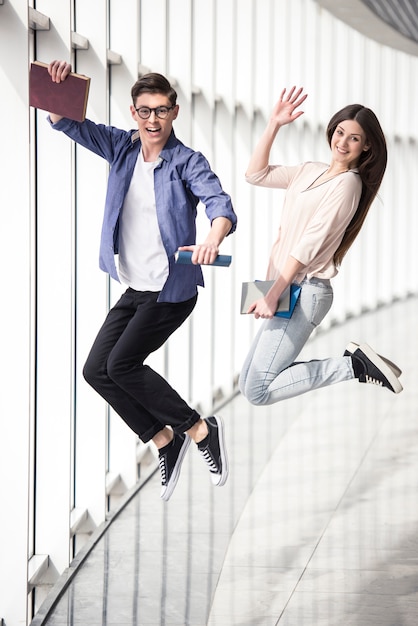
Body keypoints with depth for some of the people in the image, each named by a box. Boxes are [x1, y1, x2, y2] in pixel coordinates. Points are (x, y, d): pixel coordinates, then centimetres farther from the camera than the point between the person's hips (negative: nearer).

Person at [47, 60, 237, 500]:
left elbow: (220, 203, -28)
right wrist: (56, 86, -18)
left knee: (122, 364, -14)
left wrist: (213, 240, -51)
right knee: (96, 370, 1)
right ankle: (165, 440, 15)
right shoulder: (122, 147, 4)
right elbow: (65, 122, 4)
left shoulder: (187, 162, -12)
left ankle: (201, 430, 1)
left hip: (173, 290, -7)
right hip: (135, 290, 7)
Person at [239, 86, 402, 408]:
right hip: (288, 291, 9)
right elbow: (256, 174, 15)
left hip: (305, 292, -9)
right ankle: (355, 363, 9)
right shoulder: (310, 172, 15)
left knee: (257, 391, -13)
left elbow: (310, 243, -14)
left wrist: (273, 294, -17)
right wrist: (274, 125, 5)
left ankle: (353, 366, -6)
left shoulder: (347, 183, -10)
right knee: (248, 380, 9)